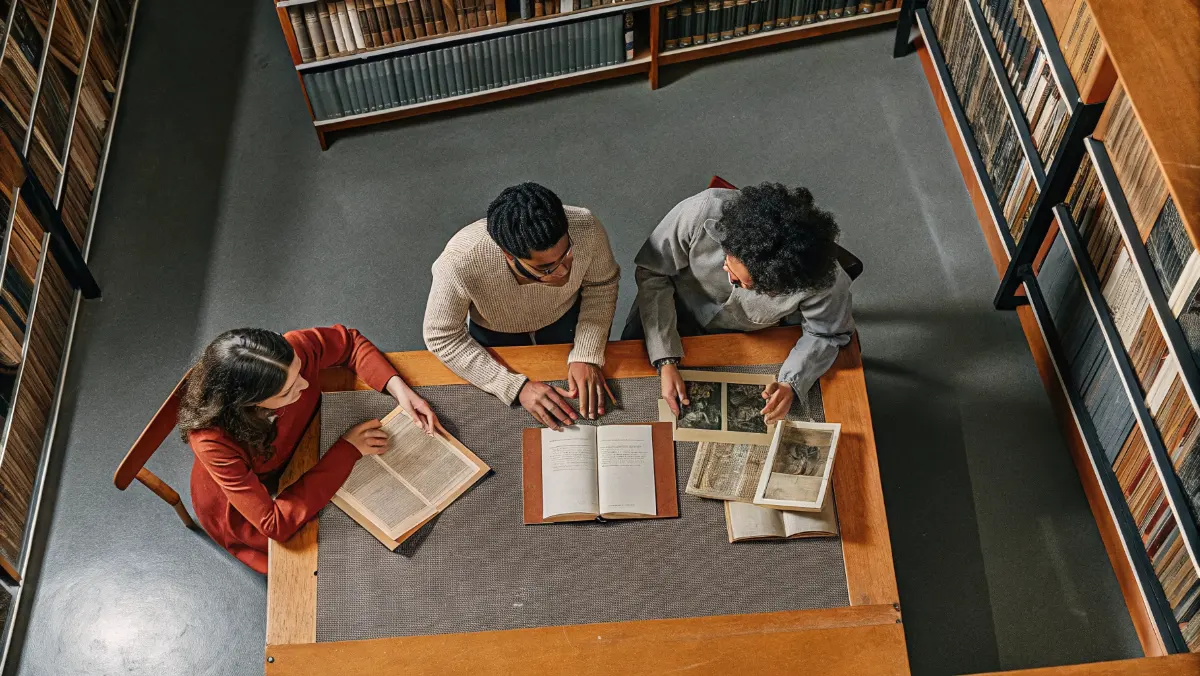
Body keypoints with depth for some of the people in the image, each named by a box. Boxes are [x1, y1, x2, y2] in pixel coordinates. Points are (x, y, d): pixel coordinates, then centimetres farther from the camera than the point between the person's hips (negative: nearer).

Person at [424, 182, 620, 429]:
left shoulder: (586, 229, -37)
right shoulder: (459, 263, -43)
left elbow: (602, 285, -15)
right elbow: (442, 338, -26)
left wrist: (587, 355, -25)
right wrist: (517, 387, -32)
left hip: (567, 319, 1)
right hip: (495, 334, -1)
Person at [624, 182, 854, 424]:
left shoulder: (823, 277, -39)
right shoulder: (702, 212, -41)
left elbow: (828, 334, -17)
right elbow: (651, 274, -25)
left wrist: (790, 384, -34)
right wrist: (666, 362, -30)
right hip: (679, 308, 0)